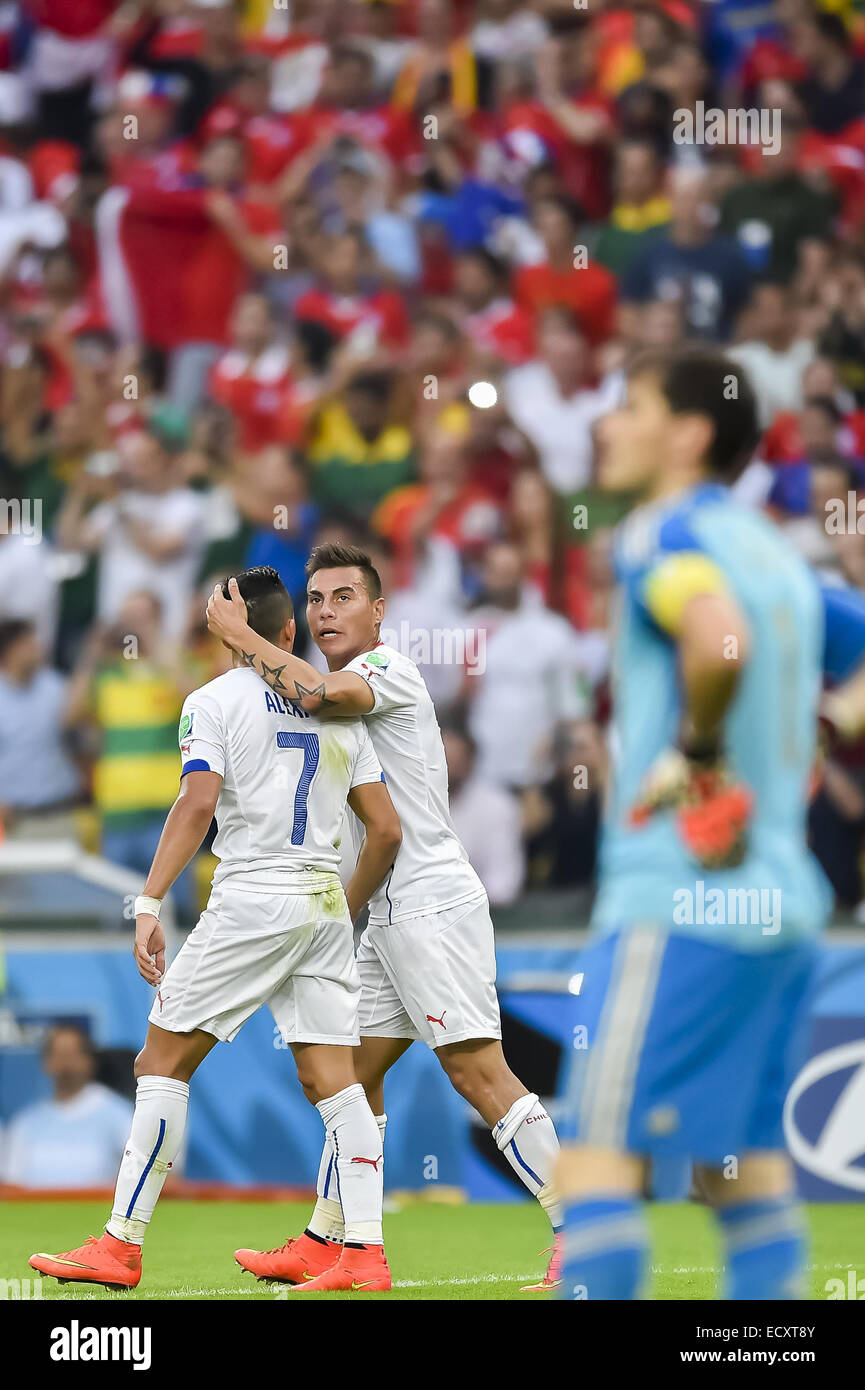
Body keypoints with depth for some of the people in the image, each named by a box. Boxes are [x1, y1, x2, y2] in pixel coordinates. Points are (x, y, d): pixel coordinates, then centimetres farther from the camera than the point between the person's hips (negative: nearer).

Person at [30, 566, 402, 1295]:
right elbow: (387, 831, 12)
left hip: (251, 900, -5)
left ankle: (122, 1244, -2)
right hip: (324, 906, 5)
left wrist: (150, 903, -17)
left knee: (162, 1062, 1)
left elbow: (198, 804, -15)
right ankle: (365, 1252, -4)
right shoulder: (338, 710, 14)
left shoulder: (214, 701, -1)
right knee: (332, 1079, 5)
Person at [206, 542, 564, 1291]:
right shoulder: (344, 691, 20)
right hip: (391, 914, 10)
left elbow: (317, 692, -28)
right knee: (355, 1070, 13)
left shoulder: (391, 668, -9)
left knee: (476, 1068, -16)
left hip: (435, 900, -10)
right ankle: (325, 1240, 21)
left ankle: (580, 1234, -20)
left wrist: (241, 634, -16)